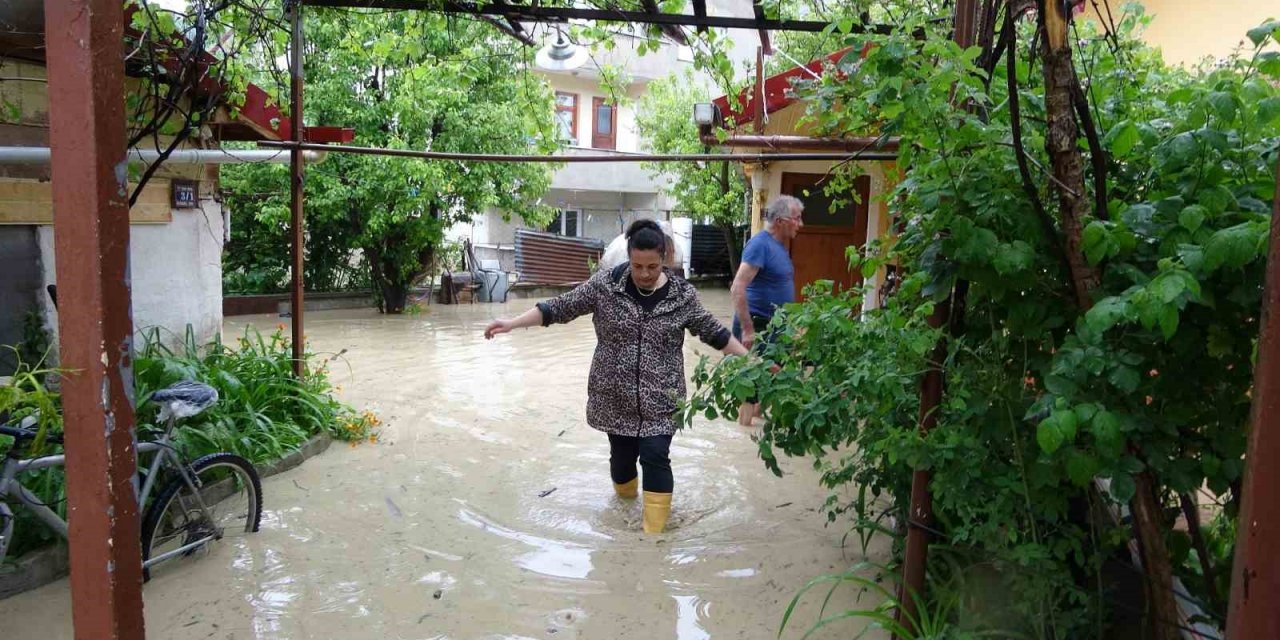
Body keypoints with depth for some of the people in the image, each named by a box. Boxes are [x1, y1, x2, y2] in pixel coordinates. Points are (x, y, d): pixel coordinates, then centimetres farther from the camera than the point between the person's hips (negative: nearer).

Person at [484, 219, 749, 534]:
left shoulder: (682, 294, -5)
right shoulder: (605, 283, -7)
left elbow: (713, 332, 3)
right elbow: (561, 307, -5)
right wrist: (512, 323, -11)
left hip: (660, 397, -1)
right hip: (615, 395, 1)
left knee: (655, 457, -8)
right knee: (622, 453, 10)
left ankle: (654, 528, 4)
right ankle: (625, 502, 40)